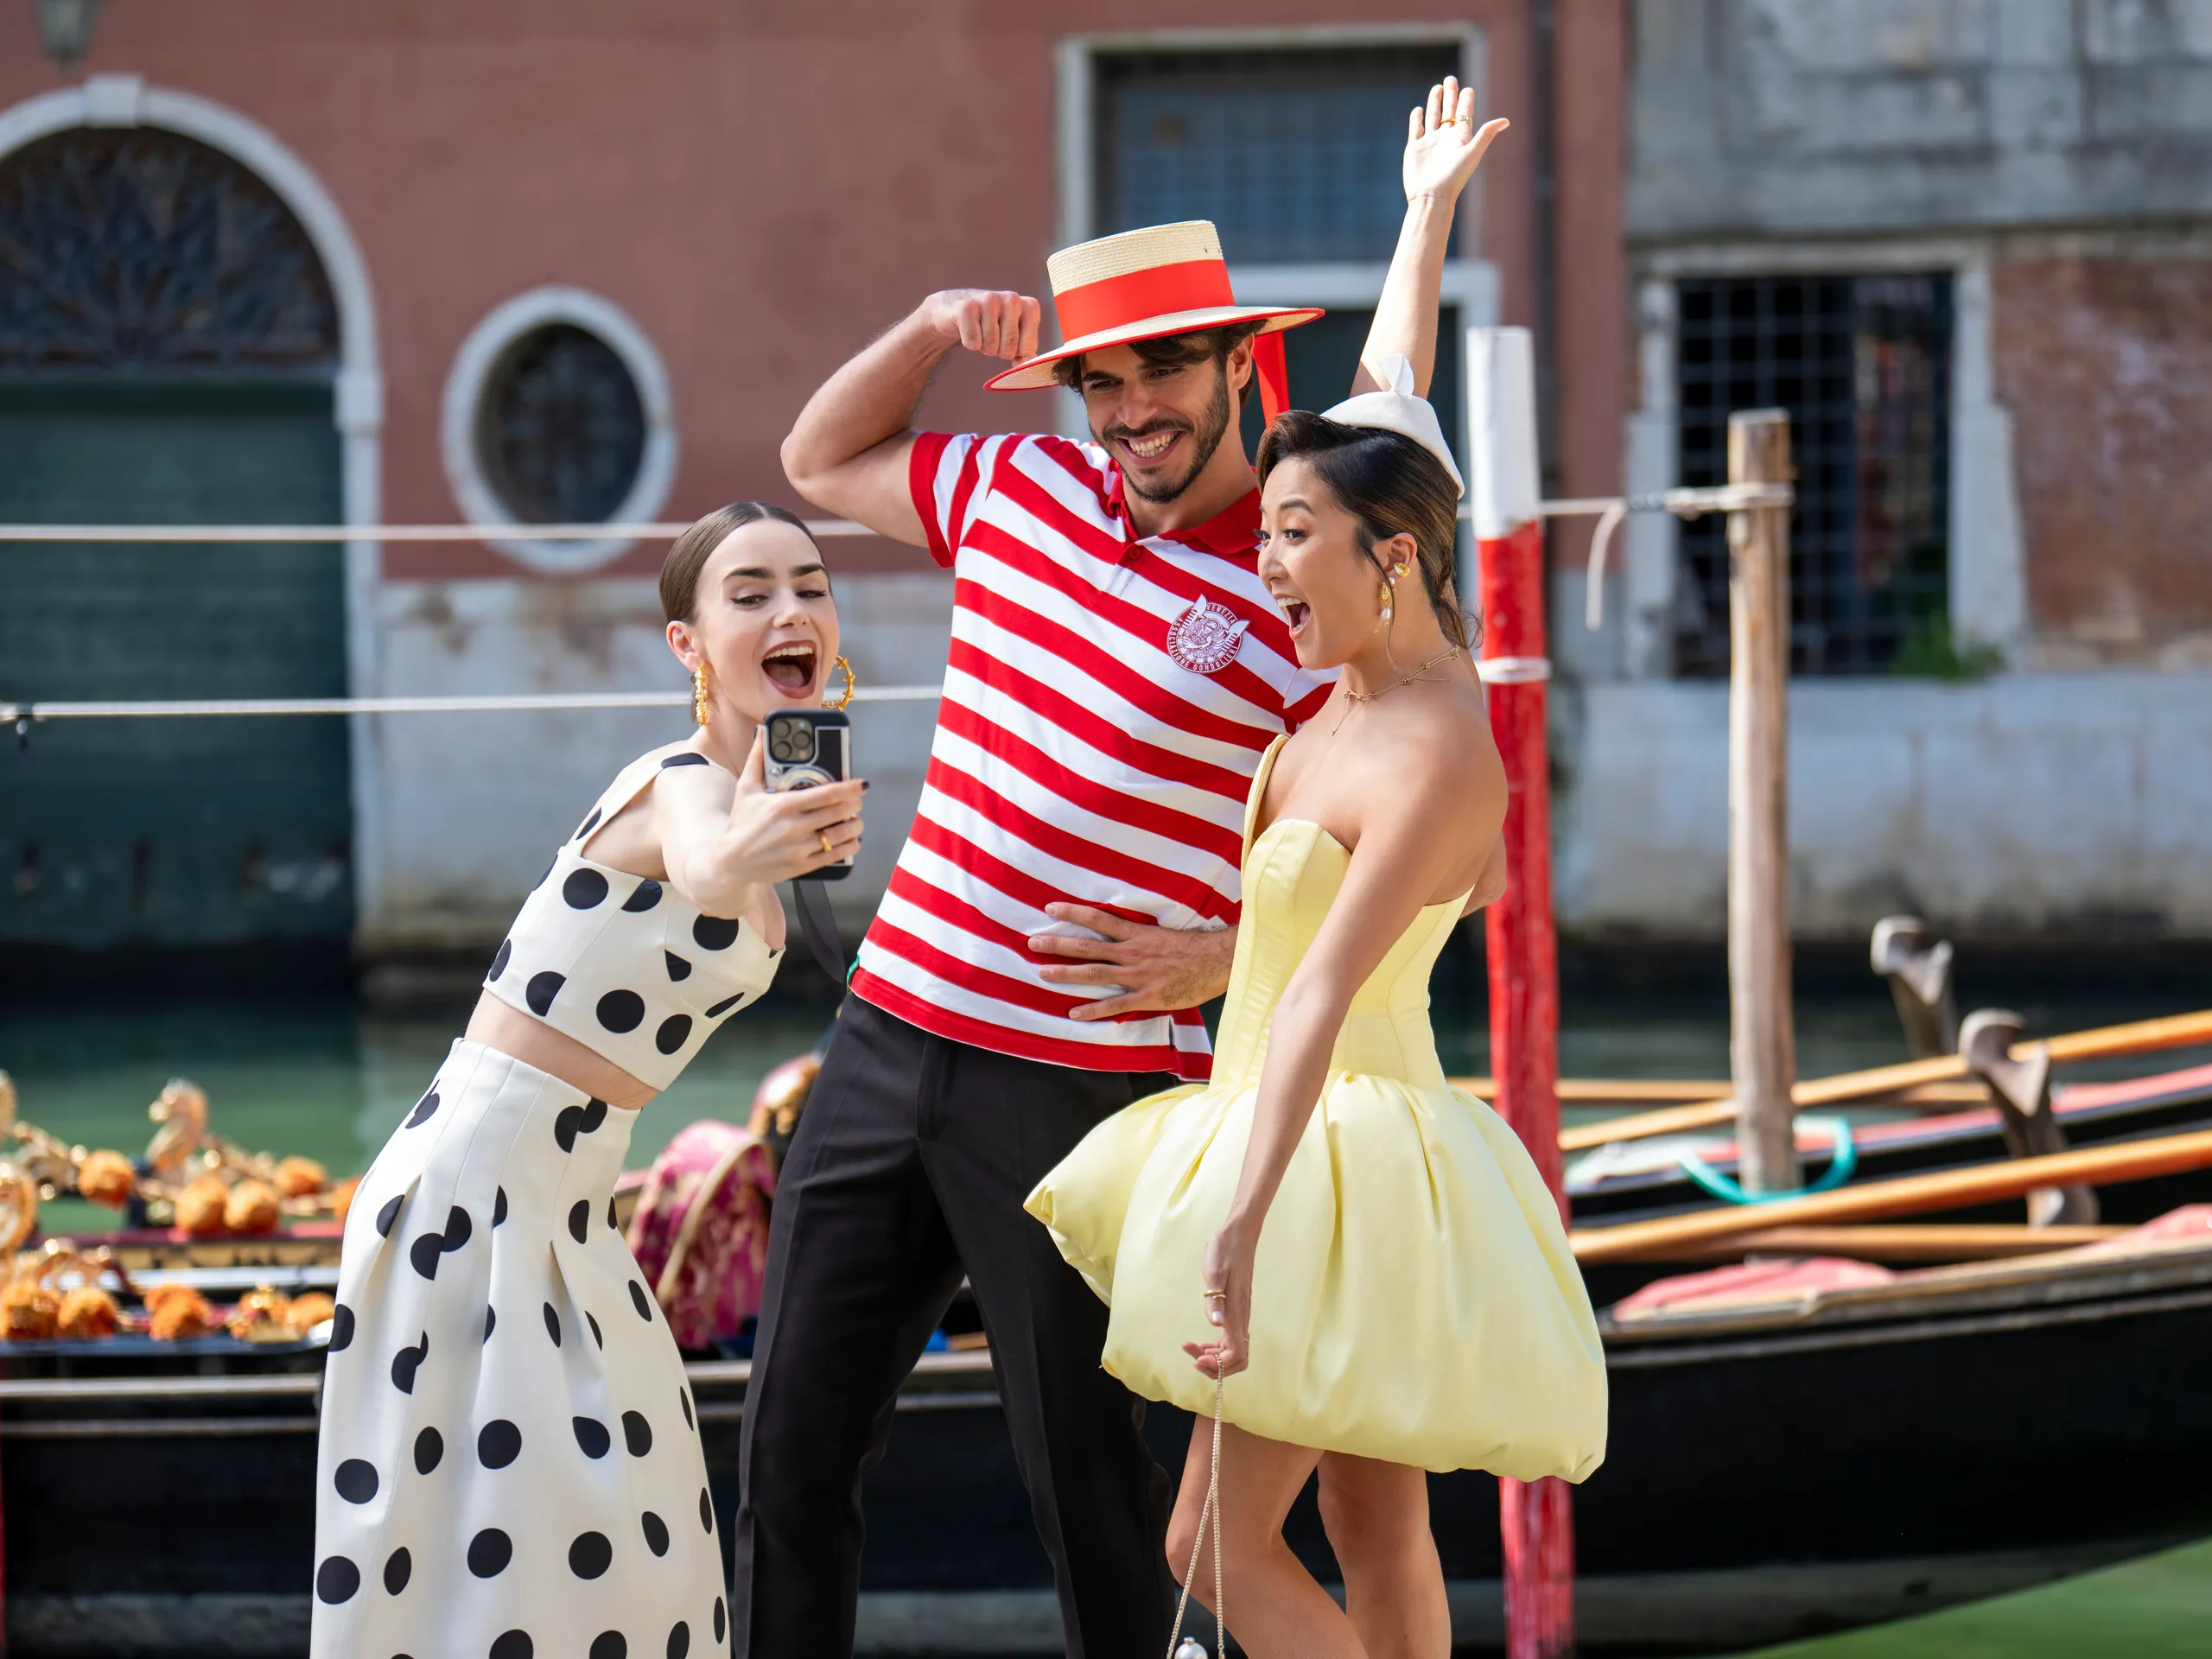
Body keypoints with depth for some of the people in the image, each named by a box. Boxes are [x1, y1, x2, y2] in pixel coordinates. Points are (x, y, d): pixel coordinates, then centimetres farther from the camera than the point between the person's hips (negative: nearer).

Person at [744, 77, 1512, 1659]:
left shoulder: (1303, 603, -8)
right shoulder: (1021, 488, 9)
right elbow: (821, 461, 26)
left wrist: (1222, 961, -19)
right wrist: (929, 330, 11)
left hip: (1079, 1095, -6)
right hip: (891, 1038, 6)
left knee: (1087, 1470, 0)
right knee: (794, 1450, 8)